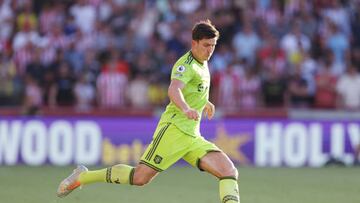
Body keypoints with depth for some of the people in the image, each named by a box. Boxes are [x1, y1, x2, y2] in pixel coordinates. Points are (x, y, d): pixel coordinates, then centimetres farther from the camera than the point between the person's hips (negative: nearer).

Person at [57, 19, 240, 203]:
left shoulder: (203, 65, 18)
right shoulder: (187, 64, -11)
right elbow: (173, 90, -34)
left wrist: (204, 102, 42)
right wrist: (186, 109, -51)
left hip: (192, 138, 8)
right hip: (173, 129, -8)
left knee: (229, 171, -10)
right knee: (140, 177, -11)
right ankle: (81, 177, 7)